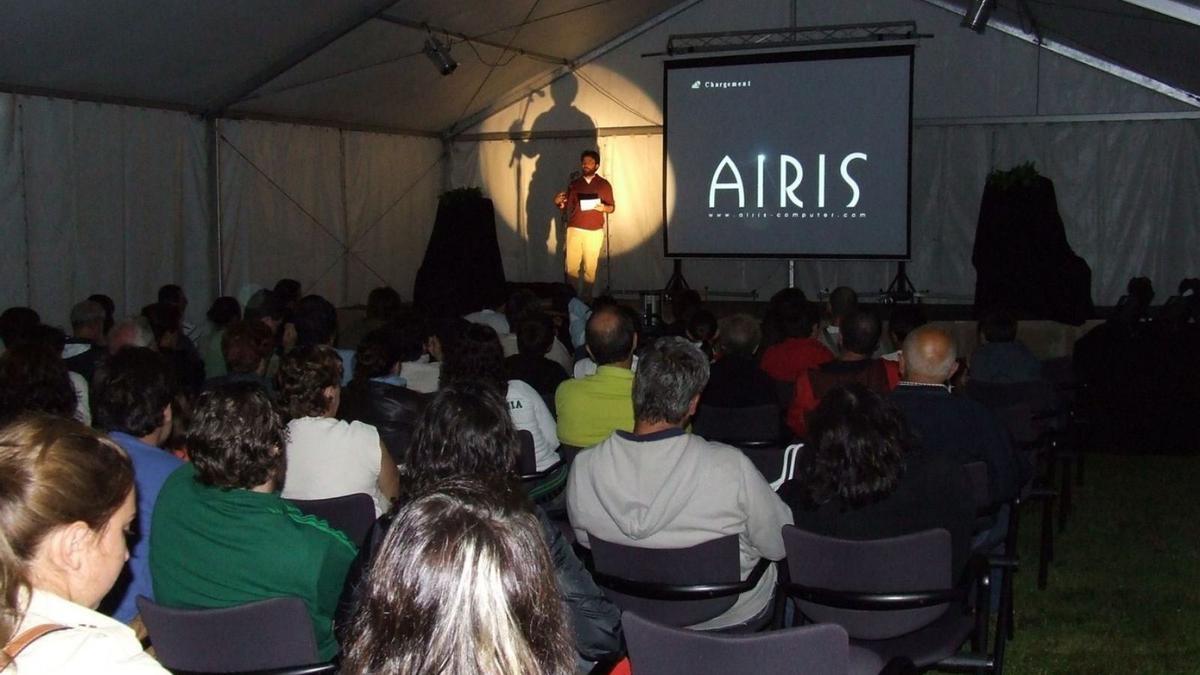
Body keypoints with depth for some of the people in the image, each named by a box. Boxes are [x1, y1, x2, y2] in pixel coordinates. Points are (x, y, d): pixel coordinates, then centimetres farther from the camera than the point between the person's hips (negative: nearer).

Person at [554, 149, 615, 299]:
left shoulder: (604, 184, 4)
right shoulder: (574, 184, 10)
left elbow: (612, 207, 7)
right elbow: (566, 208, 11)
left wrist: (604, 208, -15)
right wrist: (558, 203, -10)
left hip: (594, 232, -2)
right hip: (574, 230, 2)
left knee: (590, 267, -1)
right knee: (571, 266, -2)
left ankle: (586, 296, 7)